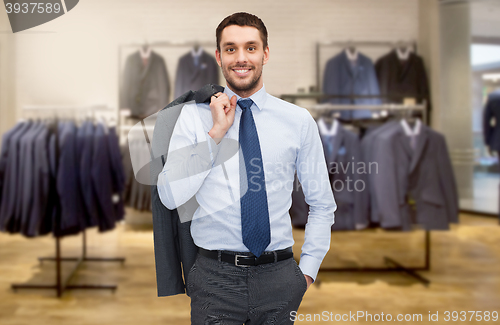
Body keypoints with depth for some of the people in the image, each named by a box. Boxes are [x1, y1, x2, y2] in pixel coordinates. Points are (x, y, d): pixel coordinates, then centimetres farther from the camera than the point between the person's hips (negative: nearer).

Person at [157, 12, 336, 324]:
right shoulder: (194, 115, 0)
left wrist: (307, 271, 1)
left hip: (279, 275, 1)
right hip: (215, 276, -1)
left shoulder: (299, 120, 1)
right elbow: (170, 197, -9)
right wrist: (216, 133, -13)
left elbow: (322, 205, 7)